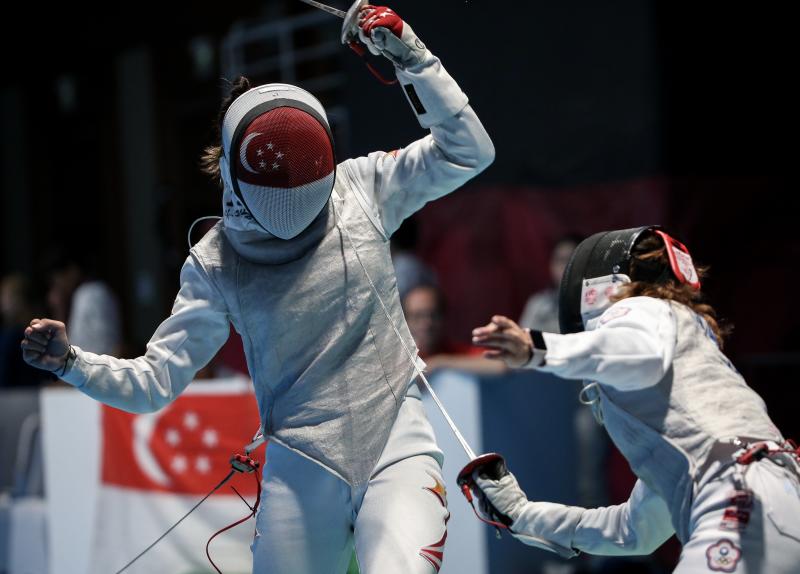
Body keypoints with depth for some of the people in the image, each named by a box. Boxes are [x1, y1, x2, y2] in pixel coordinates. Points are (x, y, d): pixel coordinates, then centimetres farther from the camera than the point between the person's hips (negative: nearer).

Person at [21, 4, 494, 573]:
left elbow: (467, 153, -3)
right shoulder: (216, 263, -2)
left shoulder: (359, 189, -1)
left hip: (395, 444, -2)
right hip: (302, 468, 2)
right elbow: (155, 380, 1)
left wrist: (410, 56, -13)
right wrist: (70, 362, -15)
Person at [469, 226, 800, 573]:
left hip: (749, 514, -9)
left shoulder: (641, 309, 13)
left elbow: (645, 354, -15)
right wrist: (520, 514, 46)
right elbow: (635, 531, 41)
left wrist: (537, 348, -28)